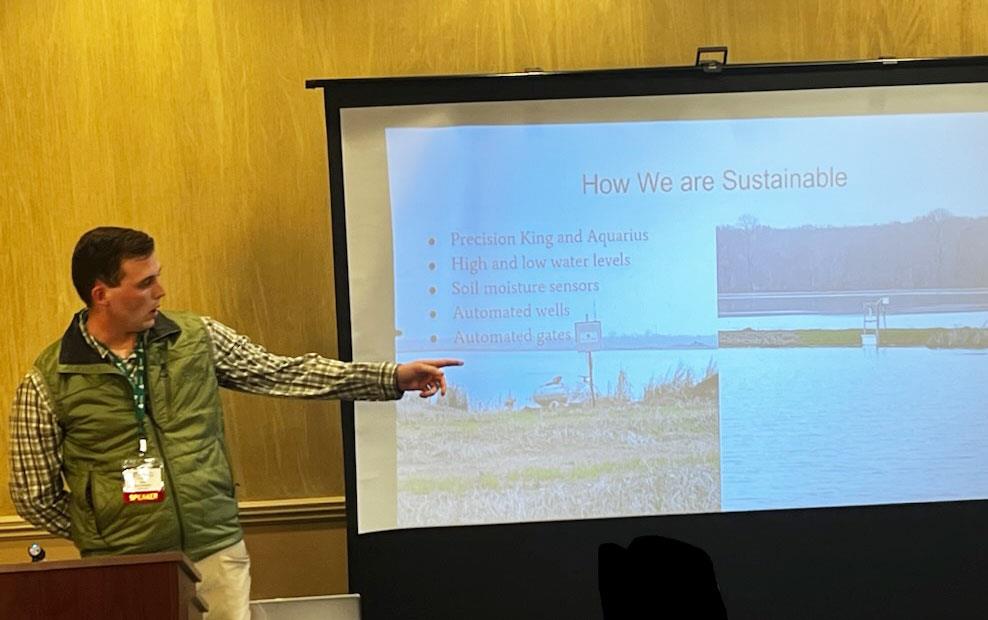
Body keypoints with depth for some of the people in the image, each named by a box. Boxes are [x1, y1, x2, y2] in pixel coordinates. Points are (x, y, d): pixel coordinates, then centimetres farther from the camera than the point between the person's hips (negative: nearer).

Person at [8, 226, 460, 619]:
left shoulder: (198, 338, 2)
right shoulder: (48, 381, -5)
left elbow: (286, 373, 2)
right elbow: (32, 494, 2)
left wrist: (391, 377, -3)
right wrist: (102, 536, 3)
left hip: (218, 553, 2)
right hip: (124, 572, -2)